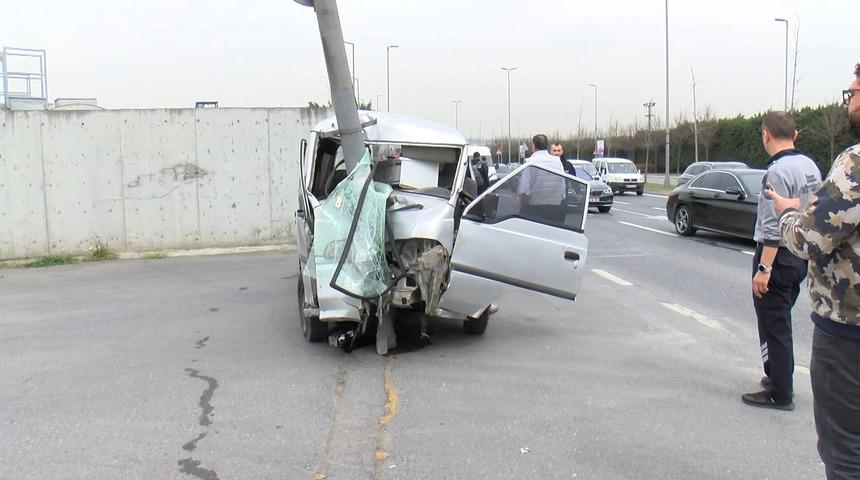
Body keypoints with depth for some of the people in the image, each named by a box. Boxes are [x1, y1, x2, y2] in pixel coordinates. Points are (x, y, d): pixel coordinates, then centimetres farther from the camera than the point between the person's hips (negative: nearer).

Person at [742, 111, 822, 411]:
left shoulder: (778, 172, -20)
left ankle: (780, 394, 8)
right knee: (781, 322, 21)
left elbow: (774, 227, -23)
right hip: (802, 256, 9)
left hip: (778, 256, -9)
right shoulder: (811, 166, 7)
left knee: (774, 326, 0)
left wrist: (763, 268, -21)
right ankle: (780, 378, 33)